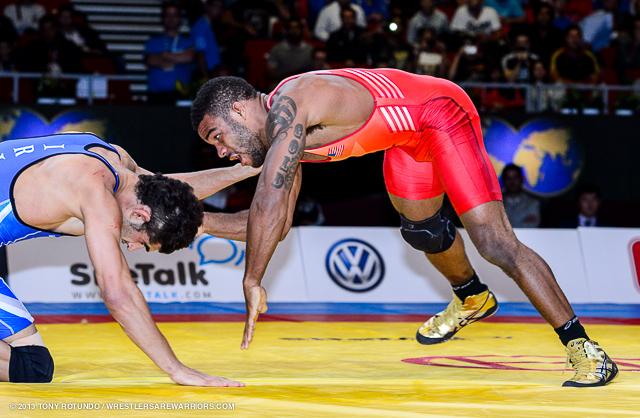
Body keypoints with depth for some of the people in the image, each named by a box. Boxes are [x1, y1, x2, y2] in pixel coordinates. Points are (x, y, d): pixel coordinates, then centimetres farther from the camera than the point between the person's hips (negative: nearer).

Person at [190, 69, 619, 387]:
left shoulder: (286, 106, -25)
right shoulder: (280, 132, 5)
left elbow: (268, 201, -35)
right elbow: (276, 222, 15)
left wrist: (252, 282, -31)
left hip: (442, 110, -10)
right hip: (408, 133, 11)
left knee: (495, 241, -19)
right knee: (422, 230, 28)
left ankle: (585, 349, -19)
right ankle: (472, 298, 57)